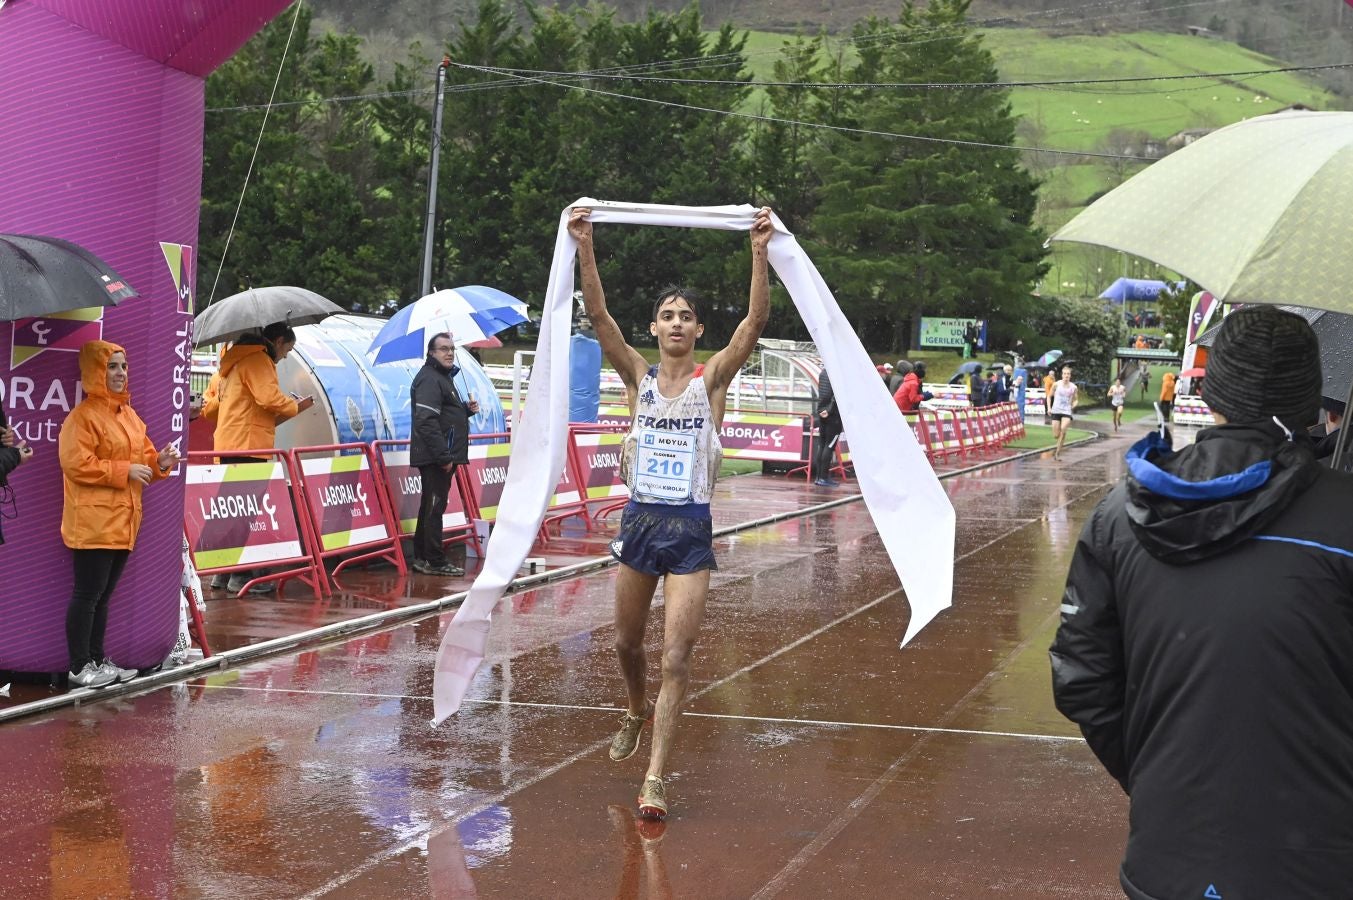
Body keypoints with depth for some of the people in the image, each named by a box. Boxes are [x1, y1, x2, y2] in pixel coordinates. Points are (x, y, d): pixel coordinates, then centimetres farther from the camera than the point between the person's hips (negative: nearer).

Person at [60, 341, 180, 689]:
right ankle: (79, 667, 2)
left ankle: (98, 659, 24)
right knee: (87, 594, -4)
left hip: (123, 520, 9)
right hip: (93, 521, -9)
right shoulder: (82, 416, -12)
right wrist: (124, 471, -19)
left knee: (103, 595, 16)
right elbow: (76, 464, -20)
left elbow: (142, 455, 21)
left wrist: (159, 463, -2)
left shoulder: (129, 415, 15)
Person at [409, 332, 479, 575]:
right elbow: (427, 422, -23)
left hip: (442, 456, 11)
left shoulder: (443, 377, 21)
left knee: (431, 506, 14)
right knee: (435, 507, -7)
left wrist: (466, 409, 11)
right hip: (434, 457, -11)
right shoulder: (429, 379, -14)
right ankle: (435, 561, -5)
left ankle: (422, 559, 20)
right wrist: (444, 456, -25)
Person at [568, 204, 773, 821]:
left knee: (676, 658, -8)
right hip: (639, 522, 3)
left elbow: (756, 320, -15)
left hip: (691, 531, -3)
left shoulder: (712, 379, -2)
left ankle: (655, 776, -4)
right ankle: (637, 713, 49)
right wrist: (584, 247, -22)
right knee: (627, 642, 18)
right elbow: (598, 314, -10)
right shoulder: (639, 376, 2)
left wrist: (760, 253, -27)